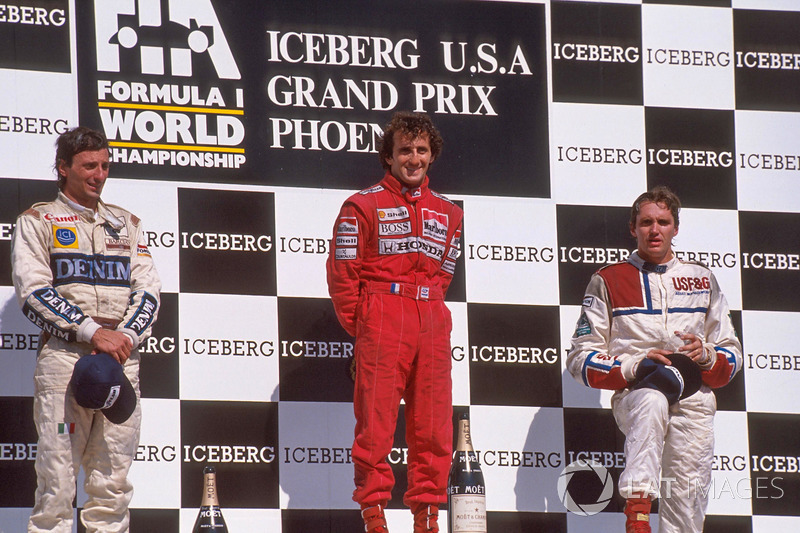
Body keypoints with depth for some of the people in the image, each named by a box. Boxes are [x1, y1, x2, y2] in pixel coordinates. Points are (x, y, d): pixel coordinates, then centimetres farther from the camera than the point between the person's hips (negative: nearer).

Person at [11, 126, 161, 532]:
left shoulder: (126, 224, 21)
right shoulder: (38, 221, 8)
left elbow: (148, 290, 12)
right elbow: (33, 291, -5)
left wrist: (127, 335, -8)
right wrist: (93, 332, -15)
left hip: (122, 356, 4)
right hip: (64, 354, -4)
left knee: (113, 481, 2)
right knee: (57, 475, -9)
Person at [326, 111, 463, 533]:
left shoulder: (447, 213, 17)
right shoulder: (364, 206, 3)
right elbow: (342, 273, 0)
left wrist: (428, 309, 8)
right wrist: (359, 326, -1)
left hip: (432, 321, 4)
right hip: (381, 320, -4)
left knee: (433, 423, 3)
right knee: (376, 419, -6)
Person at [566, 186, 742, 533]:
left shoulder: (702, 279, 18)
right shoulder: (608, 281, 10)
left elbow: (732, 355, 18)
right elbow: (581, 358, 4)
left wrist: (707, 355, -6)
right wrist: (634, 366, -12)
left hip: (693, 399, 3)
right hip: (632, 394, -3)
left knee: (687, 505, -10)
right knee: (653, 401, -38)